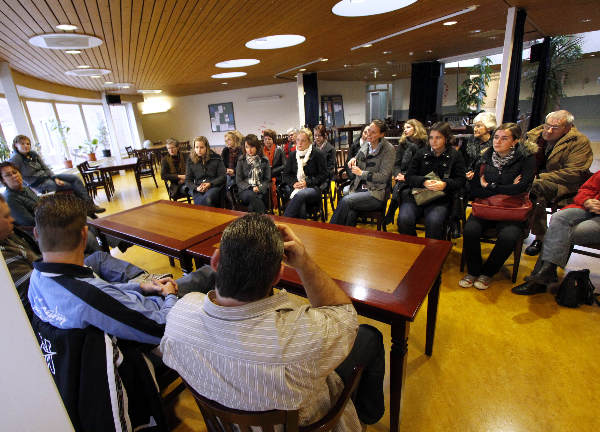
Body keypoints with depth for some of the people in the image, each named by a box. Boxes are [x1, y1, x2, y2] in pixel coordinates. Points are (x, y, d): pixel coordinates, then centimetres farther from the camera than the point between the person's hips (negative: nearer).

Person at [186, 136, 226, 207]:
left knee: (208, 199, -36)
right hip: (198, 190, 1)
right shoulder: (191, 160, 14)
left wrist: (210, 184, -11)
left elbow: (222, 177, 5)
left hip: (214, 186, -1)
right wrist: (196, 188, -5)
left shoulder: (216, 158, 8)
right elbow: (188, 180, 16)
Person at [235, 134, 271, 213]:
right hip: (245, 190, 0)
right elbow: (238, 181, 4)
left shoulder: (264, 160, 7)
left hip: (261, 190, 0)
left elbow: (267, 179, 8)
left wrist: (259, 188, -12)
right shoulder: (241, 160, 6)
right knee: (252, 195, -35)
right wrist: (251, 188, -12)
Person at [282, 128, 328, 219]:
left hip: (313, 187, -3)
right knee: (300, 205, -33)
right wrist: (293, 183, -5)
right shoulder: (292, 155, 15)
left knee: (300, 195, -37)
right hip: (295, 187, 3)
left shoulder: (317, 154, 2)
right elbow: (286, 174, 17)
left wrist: (307, 183, -12)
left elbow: (323, 175, -1)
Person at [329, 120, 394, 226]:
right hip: (359, 187, 5)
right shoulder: (366, 145, 10)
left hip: (376, 192, -5)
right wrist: (354, 160, 4)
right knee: (351, 214, -26)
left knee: (346, 200, -27)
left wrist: (361, 173, -13)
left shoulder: (388, 149, -6)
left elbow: (384, 177, -11)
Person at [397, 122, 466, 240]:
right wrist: (423, 182, -13)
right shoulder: (421, 153, 13)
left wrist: (445, 184, -16)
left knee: (434, 222, -32)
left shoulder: (455, 156, 9)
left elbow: (461, 180, 5)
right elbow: (409, 176, 7)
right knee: (404, 220, -26)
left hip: (440, 198, -1)